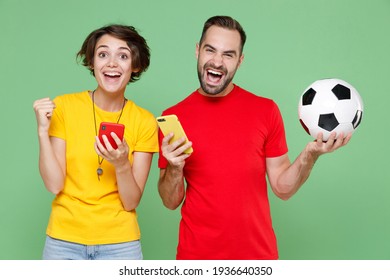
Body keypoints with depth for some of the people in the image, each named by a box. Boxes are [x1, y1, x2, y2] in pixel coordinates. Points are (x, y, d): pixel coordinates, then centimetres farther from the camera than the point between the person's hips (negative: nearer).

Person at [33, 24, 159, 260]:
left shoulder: (144, 122, -5)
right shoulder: (64, 106, -6)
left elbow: (131, 202, -7)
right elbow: (54, 185, -9)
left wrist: (122, 166, -24)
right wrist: (43, 131, -19)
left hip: (119, 244, 0)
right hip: (64, 241, 0)